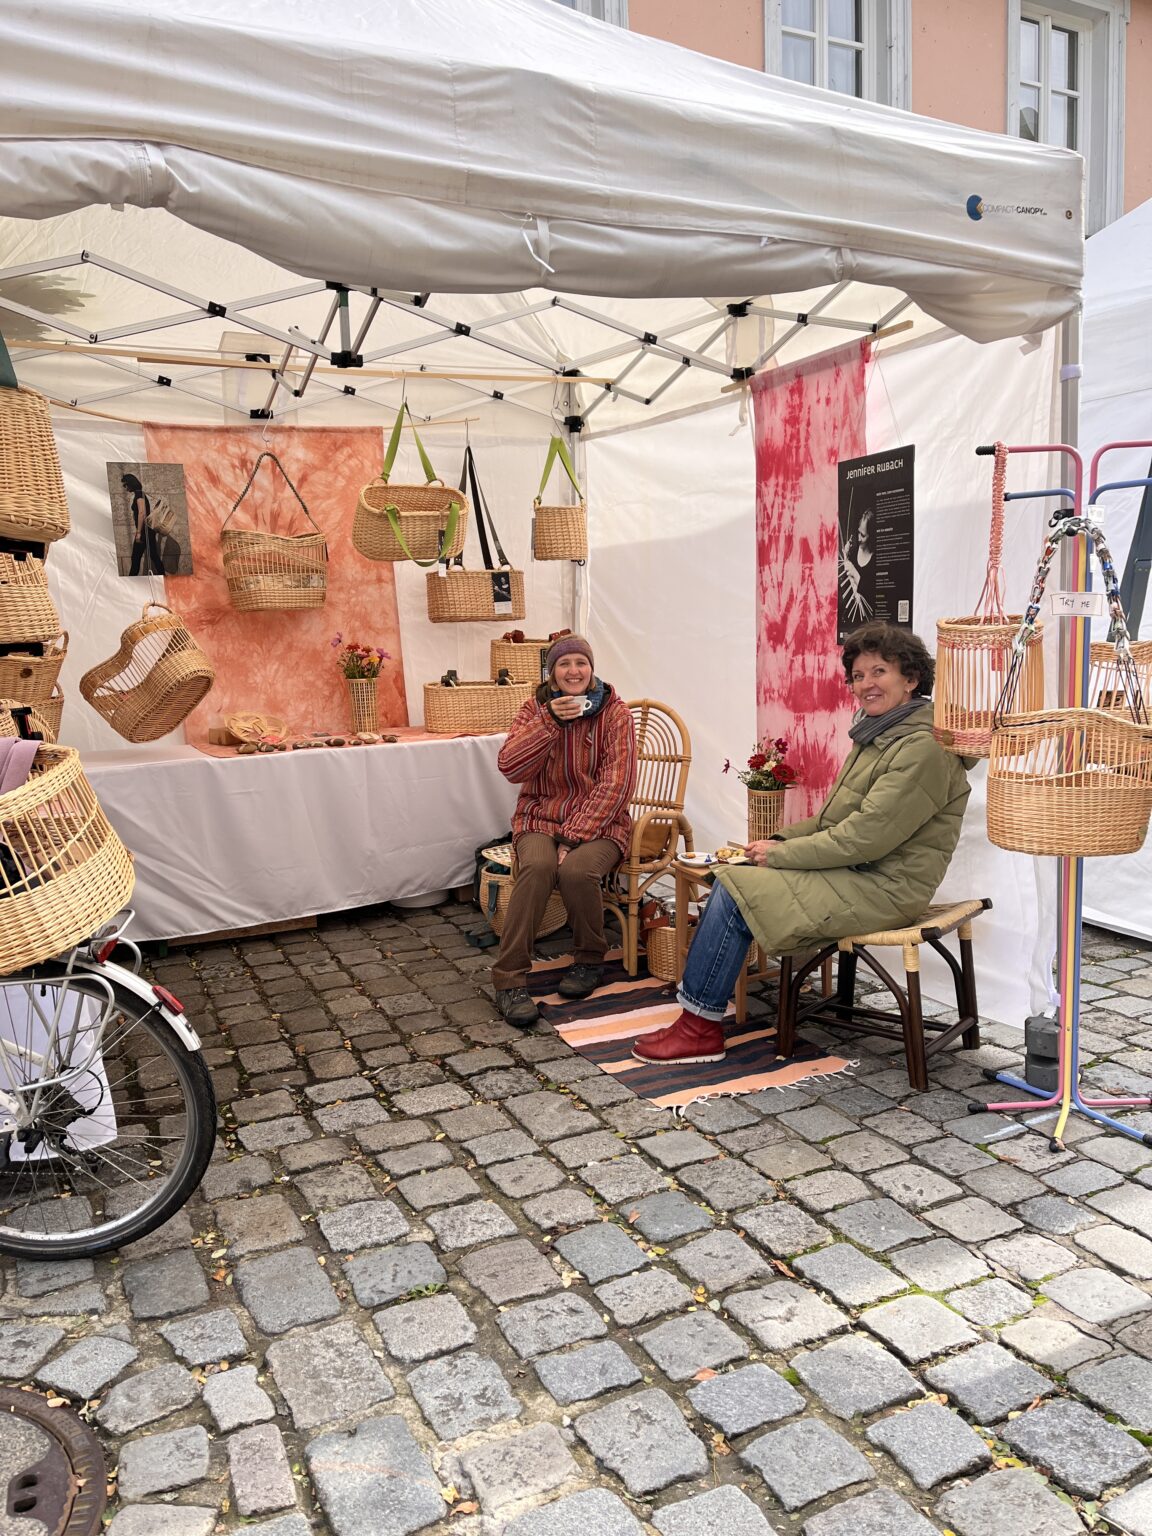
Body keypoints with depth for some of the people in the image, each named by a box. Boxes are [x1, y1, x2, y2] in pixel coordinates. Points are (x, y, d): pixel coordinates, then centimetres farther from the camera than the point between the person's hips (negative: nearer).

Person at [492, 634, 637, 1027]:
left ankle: (589, 961, -5)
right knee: (537, 866, -32)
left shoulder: (615, 712, -1)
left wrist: (574, 836, -18)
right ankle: (509, 978, -26)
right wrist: (549, 721, -20)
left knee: (576, 869, -33)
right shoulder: (536, 710, 6)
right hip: (540, 819, 1)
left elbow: (615, 784, -10)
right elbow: (511, 767, -8)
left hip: (598, 824, -1)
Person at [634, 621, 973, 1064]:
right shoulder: (880, 733, 14)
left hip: (882, 888, -10)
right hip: (855, 871, 10)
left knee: (735, 890, -16)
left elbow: (866, 838, -23)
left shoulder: (923, 748, -18)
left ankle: (701, 1028, -3)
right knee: (733, 878, -1)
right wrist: (782, 841, 2)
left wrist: (780, 854, -15)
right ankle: (698, 1014, 1)